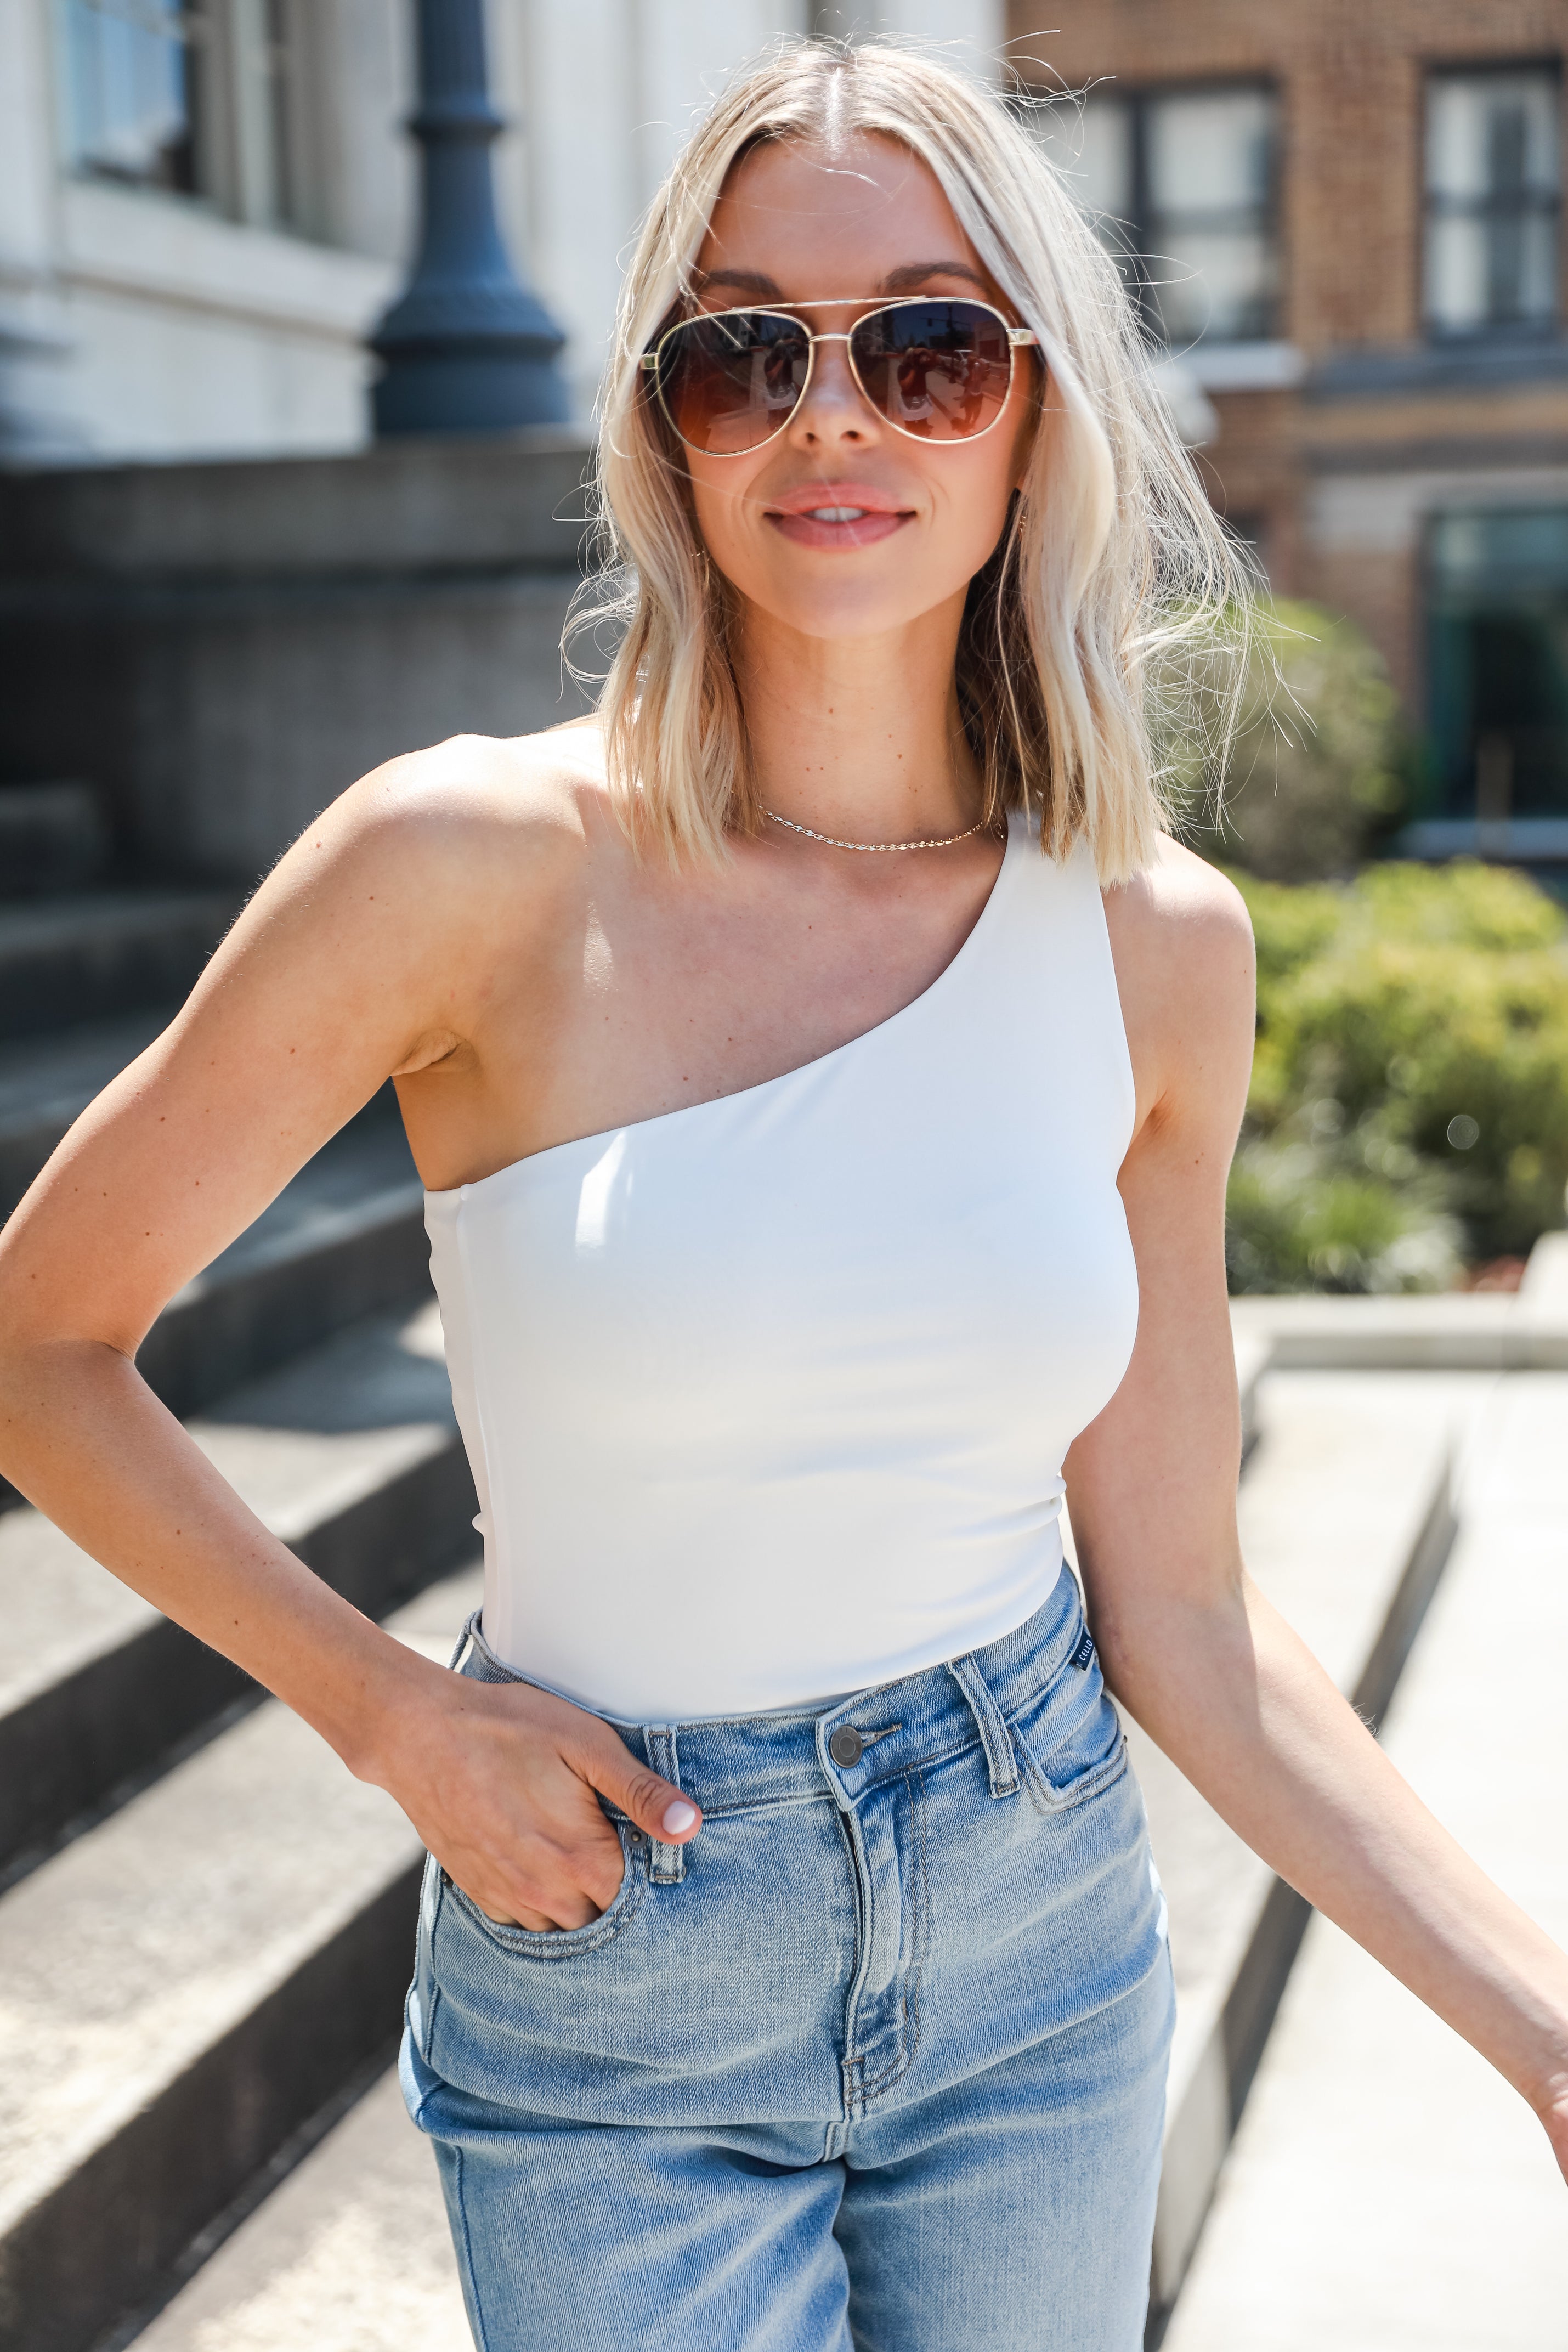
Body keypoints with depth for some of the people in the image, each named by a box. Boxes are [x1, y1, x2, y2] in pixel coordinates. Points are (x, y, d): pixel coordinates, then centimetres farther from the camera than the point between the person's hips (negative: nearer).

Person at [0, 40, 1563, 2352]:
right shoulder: (482, 863, -17)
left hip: (1042, 1935, 3)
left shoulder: (1155, 946, -6)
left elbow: (1178, 1612, -1)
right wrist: (395, 1716, -10)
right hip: (608, 1985, -3)